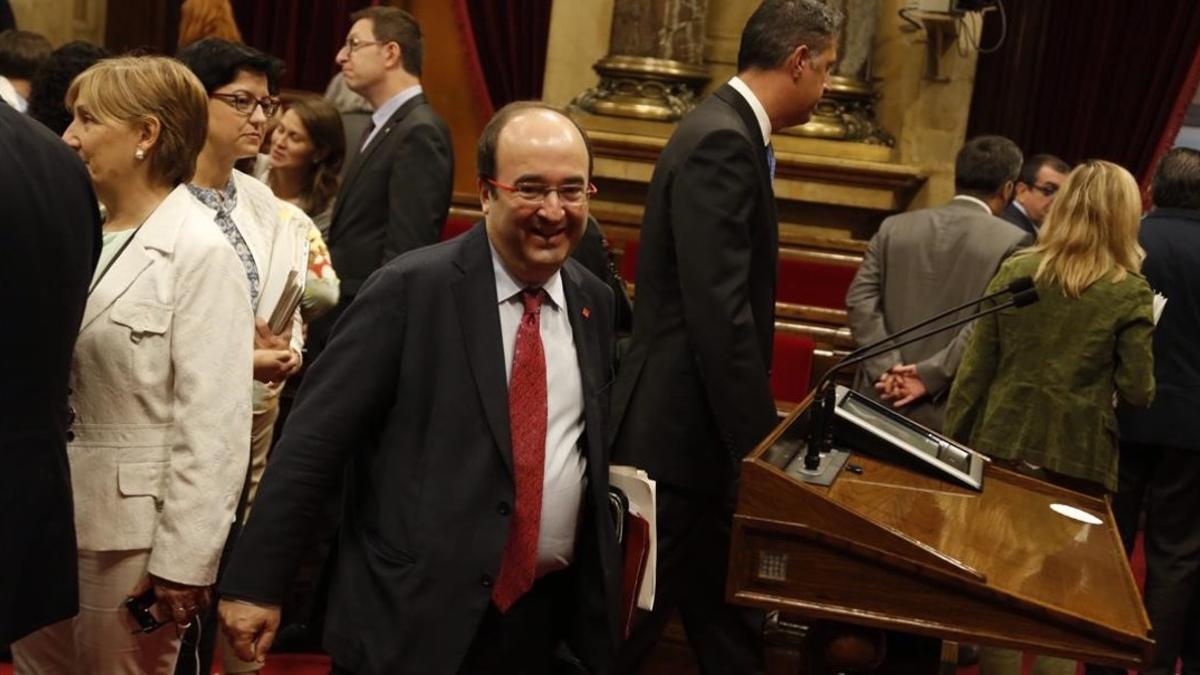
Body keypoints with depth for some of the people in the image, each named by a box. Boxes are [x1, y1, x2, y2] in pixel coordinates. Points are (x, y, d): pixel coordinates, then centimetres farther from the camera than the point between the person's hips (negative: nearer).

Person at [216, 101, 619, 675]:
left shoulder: (596, 302, 5)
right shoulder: (412, 289, -12)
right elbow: (313, 439, -12)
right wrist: (255, 582, -13)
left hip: (547, 615, 5)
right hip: (415, 617, -5)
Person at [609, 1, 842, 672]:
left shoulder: (727, 128, 12)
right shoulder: (722, 141, -19)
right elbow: (719, 312, -25)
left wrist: (755, 430, 15)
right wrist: (761, 441, -20)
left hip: (695, 418, 10)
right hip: (681, 427, -10)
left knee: (726, 616, 15)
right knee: (632, 621, 3)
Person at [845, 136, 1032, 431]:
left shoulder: (895, 227, 7)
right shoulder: (1013, 242, -4)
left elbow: (860, 299, -2)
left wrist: (886, 366, -8)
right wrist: (932, 374, -13)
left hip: (882, 398, 3)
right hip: (951, 413, -3)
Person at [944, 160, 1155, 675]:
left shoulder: (1016, 270, 2)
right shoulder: (1130, 291, -5)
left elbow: (976, 367, 2)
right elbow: (1138, 392, -6)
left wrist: (952, 442, 9)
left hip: (1004, 444, 3)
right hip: (1078, 457, -2)